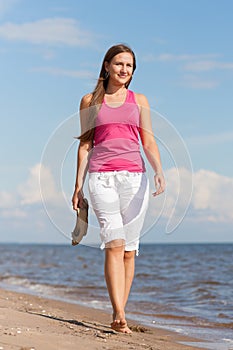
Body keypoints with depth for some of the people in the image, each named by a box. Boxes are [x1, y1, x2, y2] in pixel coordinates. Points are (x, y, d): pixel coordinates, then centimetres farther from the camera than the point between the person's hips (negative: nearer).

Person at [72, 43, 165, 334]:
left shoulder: (139, 100, 14)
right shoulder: (90, 101, 12)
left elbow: (148, 141, 8)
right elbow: (84, 145, 12)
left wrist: (159, 172, -10)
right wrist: (78, 185, 6)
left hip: (134, 176, 2)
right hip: (101, 176, -2)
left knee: (129, 249, 1)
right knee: (115, 243, -16)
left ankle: (118, 315, 11)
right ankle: (119, 315, -21)